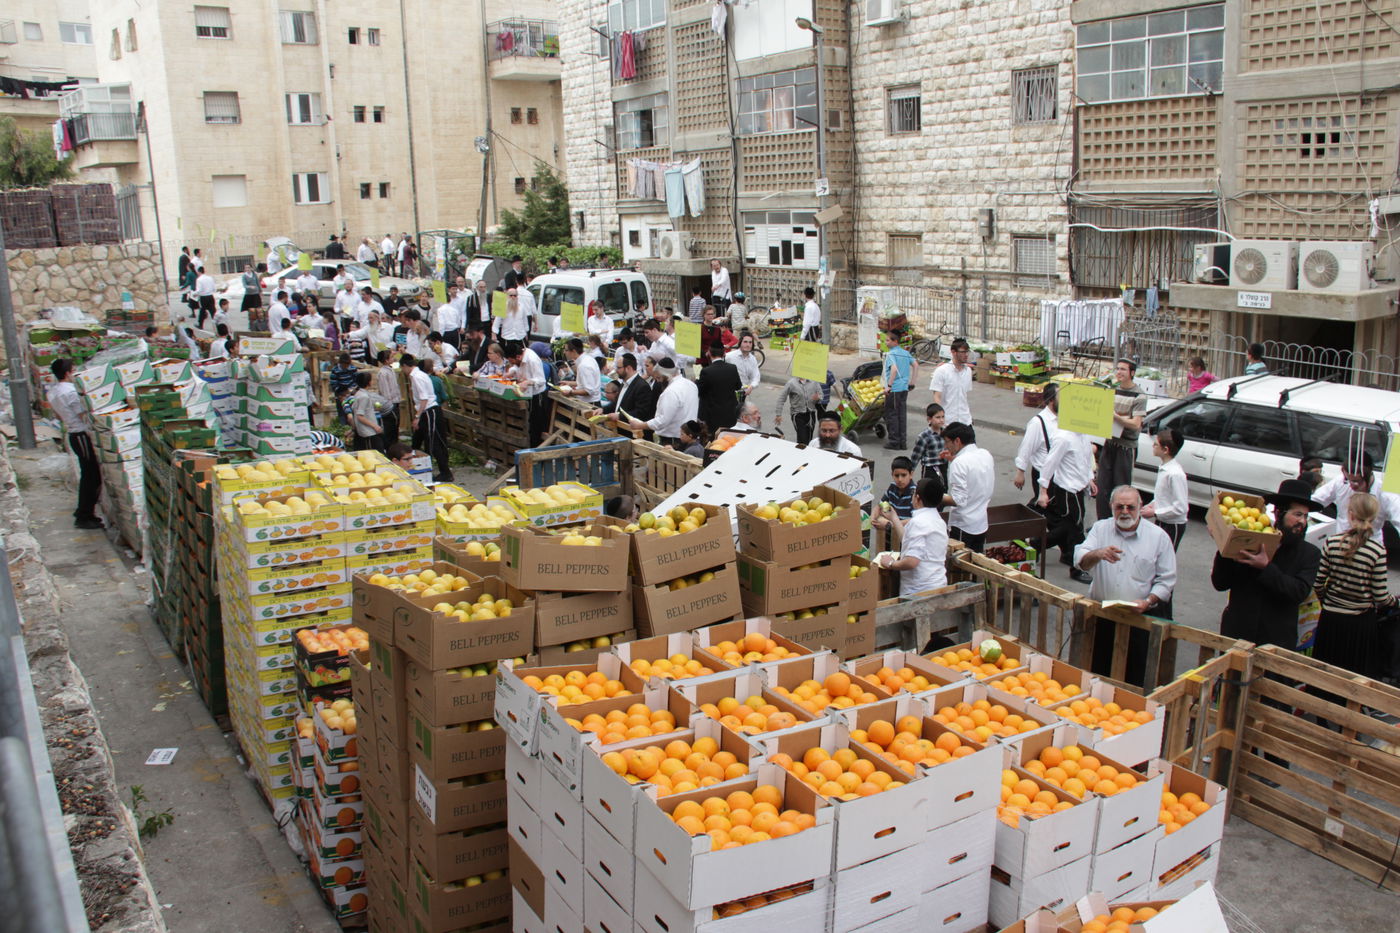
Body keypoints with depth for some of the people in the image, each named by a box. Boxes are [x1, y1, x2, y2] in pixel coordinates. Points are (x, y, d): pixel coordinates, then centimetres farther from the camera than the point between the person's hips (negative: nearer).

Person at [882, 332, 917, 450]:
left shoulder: (891, 354, -11)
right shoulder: (906, 353, 11)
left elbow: (894, 369, -23)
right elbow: (916, 365, 11)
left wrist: (889, 385, -20)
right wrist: (912, 381, 16)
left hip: (893, 389, -7)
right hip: (904, 388, 7)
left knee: (891, 415, 2)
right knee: (902, 414, 11)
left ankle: (894, 442, 5)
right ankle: (903, 442, 14)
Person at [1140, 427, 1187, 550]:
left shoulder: (1175, 474, -26)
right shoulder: (1164, 468, 2)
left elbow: (1180, 508, -25)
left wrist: (1154, 512, -19)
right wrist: (1151, 505, 2)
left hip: (1173, 526, -9)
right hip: (1162, 521, 9)